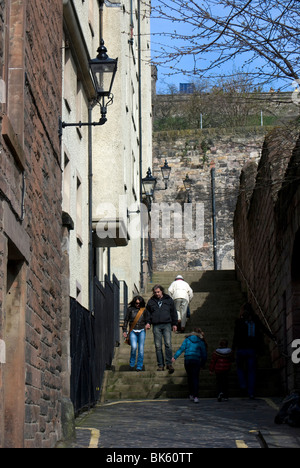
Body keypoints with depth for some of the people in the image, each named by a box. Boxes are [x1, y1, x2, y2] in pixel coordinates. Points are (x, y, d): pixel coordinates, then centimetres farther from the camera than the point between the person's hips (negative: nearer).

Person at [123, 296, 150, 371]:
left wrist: (147, 324, -4)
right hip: (133, 331, -1)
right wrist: (124, 330, 6)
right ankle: (132, 364, 3)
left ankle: (139, 366, 6)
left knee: (141, 348, -4)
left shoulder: (144, 310, 7)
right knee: (134, 347, -17)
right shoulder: (130, 309, 5)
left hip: (142, 331, 1)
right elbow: (126, 320, 11)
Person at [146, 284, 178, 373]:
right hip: (156, 326, 1)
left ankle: (169, 364, -9)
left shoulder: (168, 300, 10)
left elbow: (173, 312, 14)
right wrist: (148, 322, 5)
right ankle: (160, 365, 4)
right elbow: (148, 312, 19)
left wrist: (174, 324, 9)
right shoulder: (151, 301, 13)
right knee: (158, 346, 0)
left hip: (167, 325, -1)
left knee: (168, 344, -12)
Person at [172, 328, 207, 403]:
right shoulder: (201, 341, 7)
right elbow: (204, 354, 7)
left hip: (187, 360, 2)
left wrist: (175, 357, 1)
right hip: (196, 360, -2)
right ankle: (196, 397, -15)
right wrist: (202, 364, 17)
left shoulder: (187, 339, 11)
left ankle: (191, 395, 25)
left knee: (190, 377, 17)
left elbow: (181, 348, 2)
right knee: (195, 378, -2)